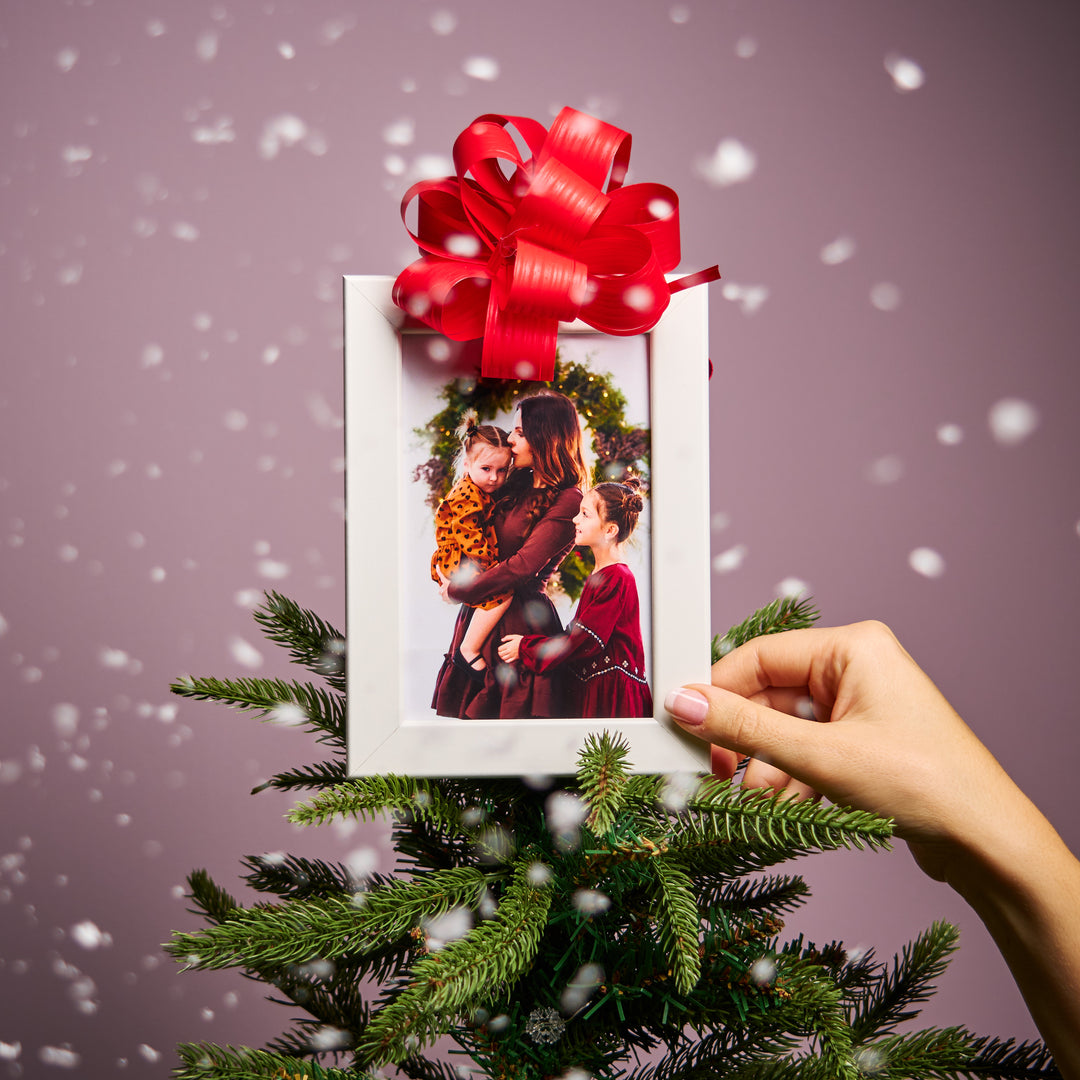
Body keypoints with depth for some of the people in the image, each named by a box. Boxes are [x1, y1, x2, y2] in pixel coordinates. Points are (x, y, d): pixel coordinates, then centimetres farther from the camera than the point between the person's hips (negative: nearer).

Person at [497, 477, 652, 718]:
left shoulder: (617, 579, -17)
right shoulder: (599, 575, 14)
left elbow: (584, 641, -19)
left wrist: (525, 648, -11)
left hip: (612, 696, -9)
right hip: (590, 688, 9)